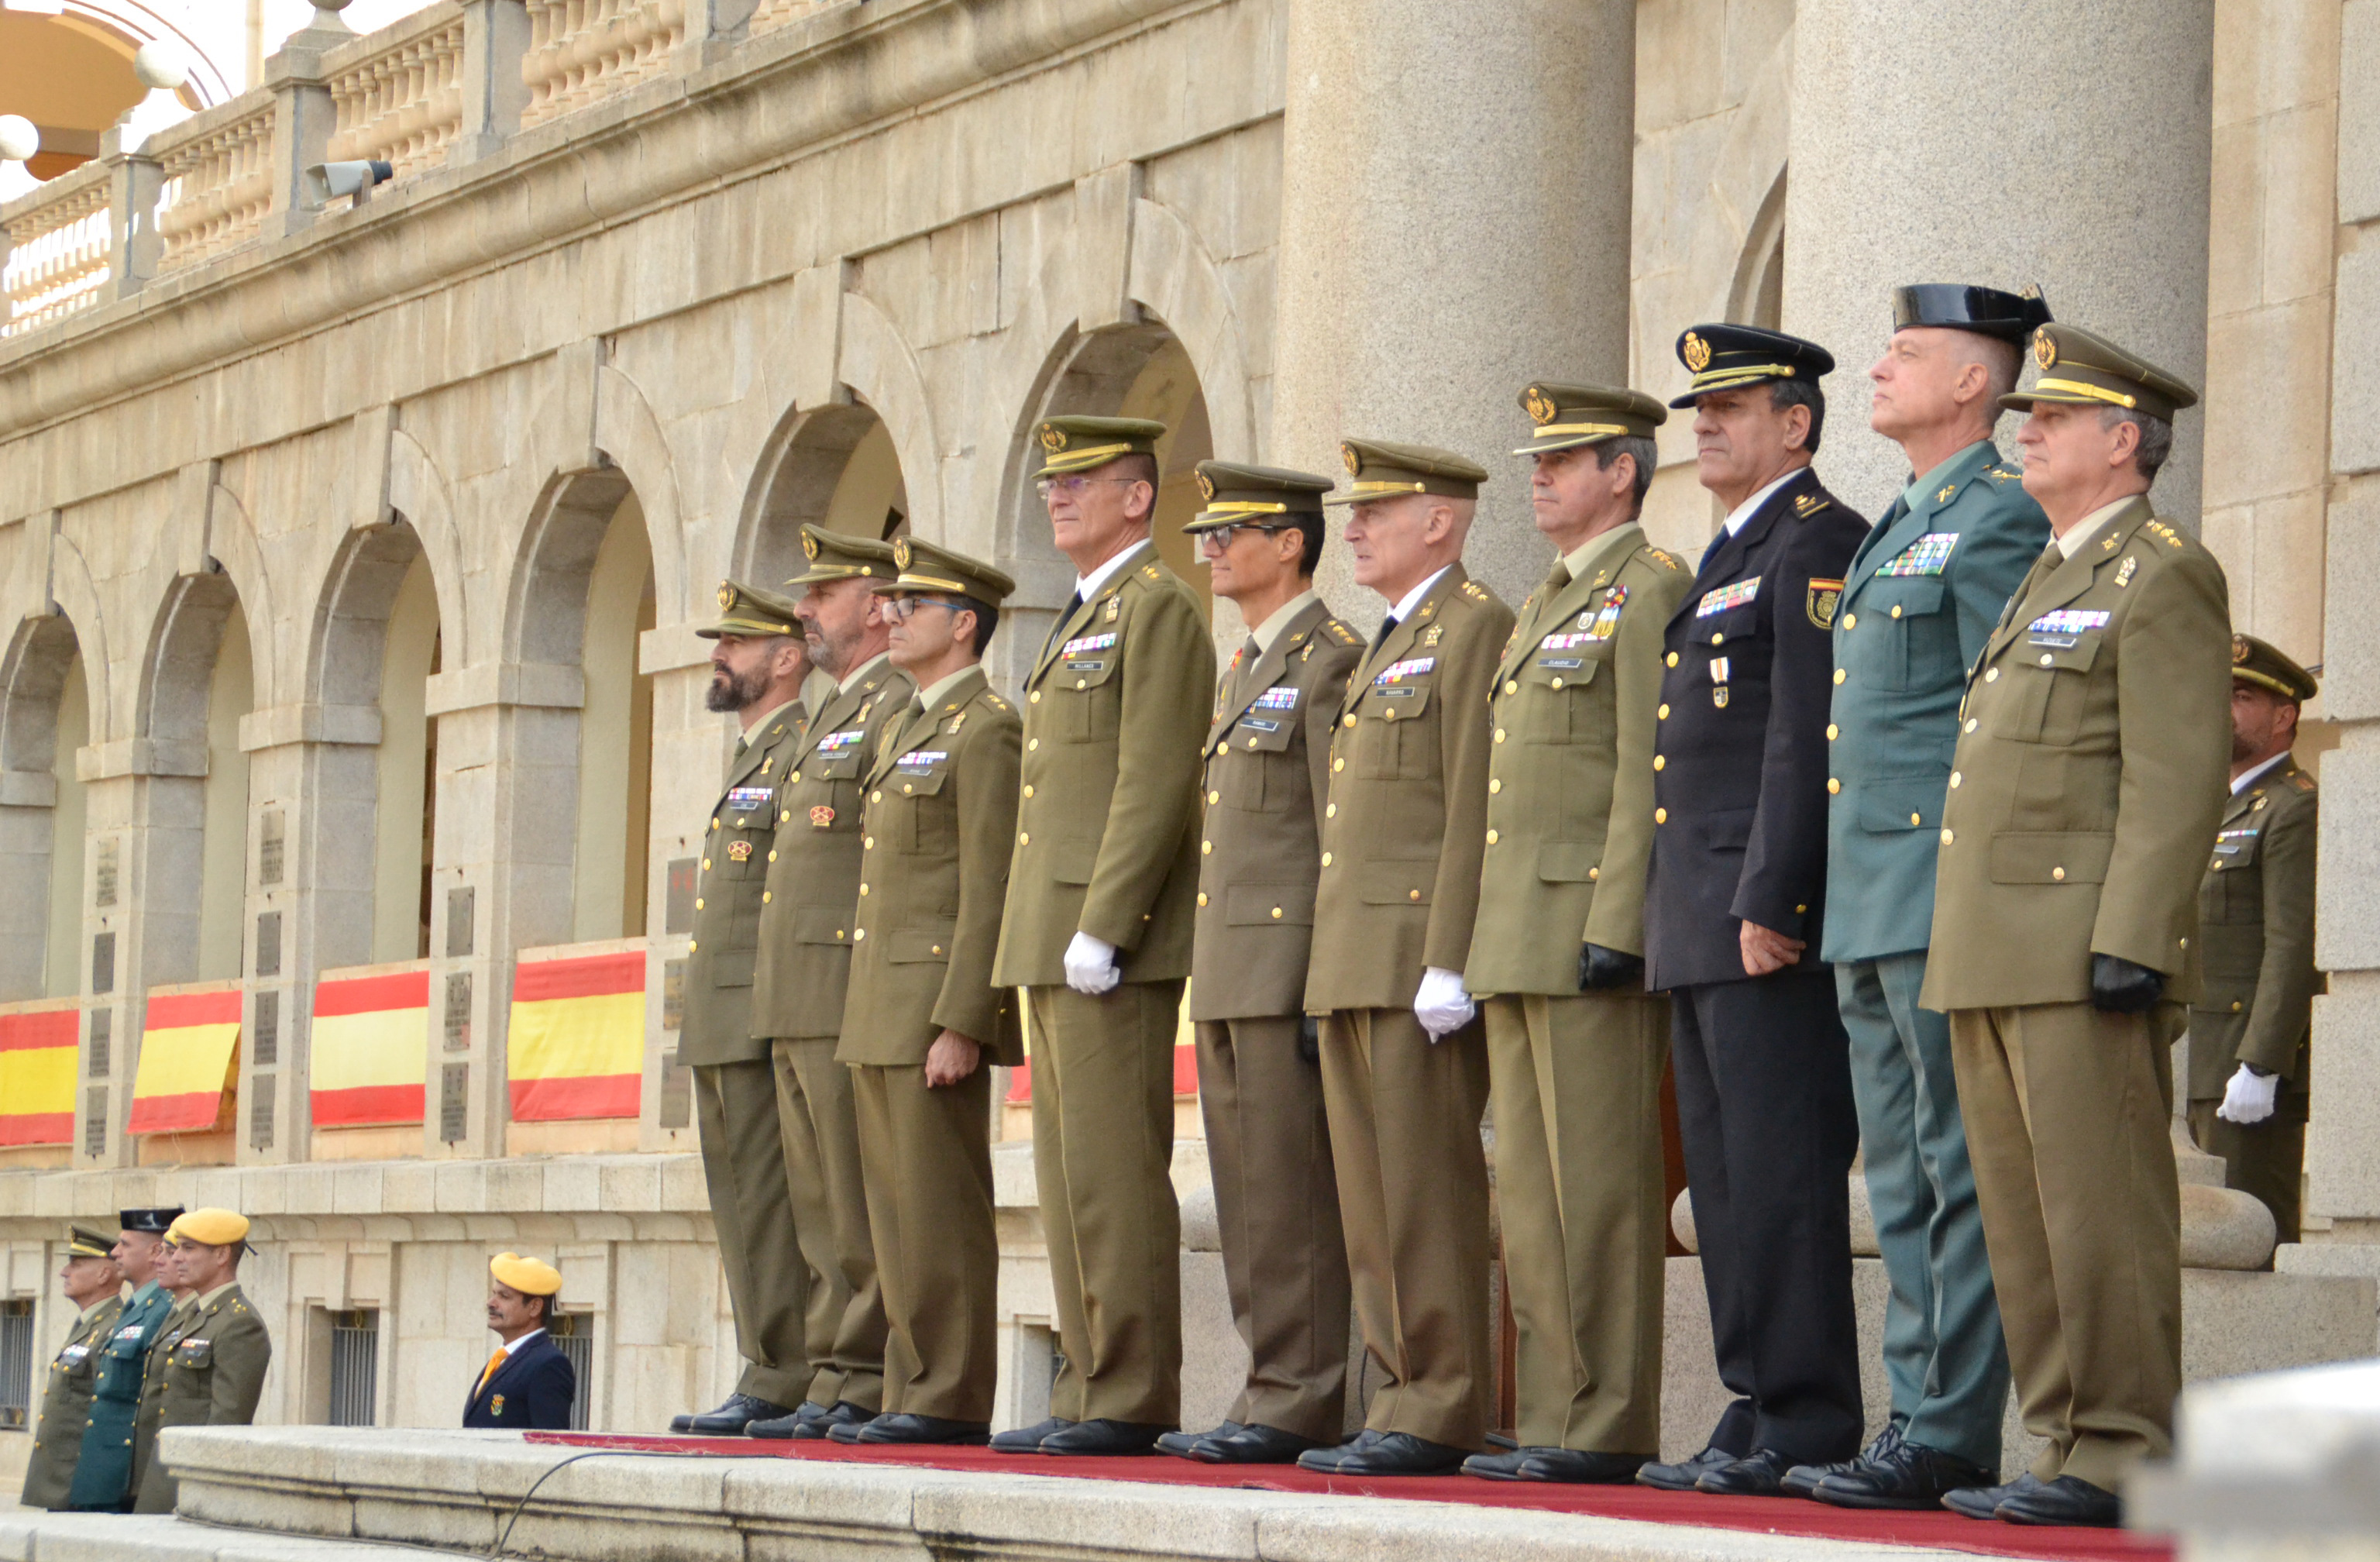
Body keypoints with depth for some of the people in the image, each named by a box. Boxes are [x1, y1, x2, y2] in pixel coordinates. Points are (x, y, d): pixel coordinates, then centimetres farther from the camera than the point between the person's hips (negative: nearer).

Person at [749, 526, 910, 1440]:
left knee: (860, 1211, -9)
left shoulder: (903, 710, -8)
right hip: (798, 1004, 10)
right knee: (821, 1207, 9)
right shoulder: (834, 717, 24)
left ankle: (865, 1389, -8)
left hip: (854, 994, -10)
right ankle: (834, 1384, 11)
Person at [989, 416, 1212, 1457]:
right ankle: (1090, 1383, 12)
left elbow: (1153, 786, -17)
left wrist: (1099, 931, -21)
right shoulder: (1079, 622, 23)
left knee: (1113, 1170, -10)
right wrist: (1043, 937, 18)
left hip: (1111, 948, -10)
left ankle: (1133, 1399, -9)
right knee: (1069, 1171, 9)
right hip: (1055, 942, 10)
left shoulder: (1156, 610, -8)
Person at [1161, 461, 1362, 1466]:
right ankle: (1272, 1394, 12)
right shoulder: (1247, 669, 21)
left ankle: (1296, 1404, -7)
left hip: (1289, 968, -10)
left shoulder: (1330, 661, -8)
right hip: (1229, 978, 10)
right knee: (1246, 1195, 9)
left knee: (1290, 1195, -8)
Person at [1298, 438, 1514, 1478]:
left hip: (1417, 960, -10)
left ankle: (1440, 1414, -8)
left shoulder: (1474, 630, -8)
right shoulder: (1391, 645, 23)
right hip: (1354, 966, 10)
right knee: (1371, 1199, 9)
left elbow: (1474, 811, -15)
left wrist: (1447, 964, -21)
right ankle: (1401, 1399, 11)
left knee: (1424, 1194, -9)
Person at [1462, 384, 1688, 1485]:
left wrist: (1616, 928, -21)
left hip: (1590, 930, -10)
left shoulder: (1650, 590, -7)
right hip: (1519, 938, 10)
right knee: (1530, 1187, 9)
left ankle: (1607, 1429, -6)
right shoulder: (1546, 605, 22)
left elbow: (1650, 773, -15)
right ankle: (1553, 1419, 12)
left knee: (1596, 1185, -8)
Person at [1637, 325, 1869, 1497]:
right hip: (1699, 929, 10)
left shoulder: (1817, 545, -8)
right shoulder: (1725, 561, 22)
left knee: (1780, 1175, -10)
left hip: (1771, 921, -10)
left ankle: (1804, 1430, -8)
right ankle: (1759, 1411, 14)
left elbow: (1807, 738, -17)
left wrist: (1768, 903, -21)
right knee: (1726, 1180, 10)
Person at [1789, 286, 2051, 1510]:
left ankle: (1953, 1438, -7)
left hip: (1948, 902, -10)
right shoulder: (1900, 530, 21)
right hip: (1871, 911, 10)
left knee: (1960, 1174, -7)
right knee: (1903, 1181, 10)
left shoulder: (1997, 518, -8)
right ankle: (1922, 1423, 13)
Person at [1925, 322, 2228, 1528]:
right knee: (2025, 1221, 9)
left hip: (2085, 957, -10)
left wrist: (2130, 942, -22)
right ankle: (2069, 1444, 12)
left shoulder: (2162, 578, -6)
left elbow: (2179, 778, -15)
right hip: (1995, 966, 10)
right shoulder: (2048, 582, 23)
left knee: (2101, 1215, -8)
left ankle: (2122, 1459, -7)